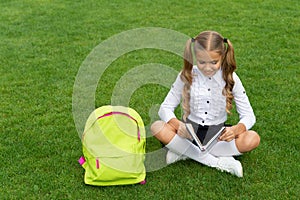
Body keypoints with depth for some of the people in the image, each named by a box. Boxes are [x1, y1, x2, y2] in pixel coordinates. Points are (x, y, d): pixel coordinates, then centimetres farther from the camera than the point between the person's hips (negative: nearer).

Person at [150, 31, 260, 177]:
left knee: (253, 139, -28)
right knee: (157, 128, -28)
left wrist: (235, 129, -31)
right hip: (189, 131, 0)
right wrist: (177, 124, -30)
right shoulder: (186, 76, -8)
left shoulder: (230, 78, -9)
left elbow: (249, 116, -8)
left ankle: (184, 151, -22)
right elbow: (165, 108, -7)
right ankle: (217, 162, -25)